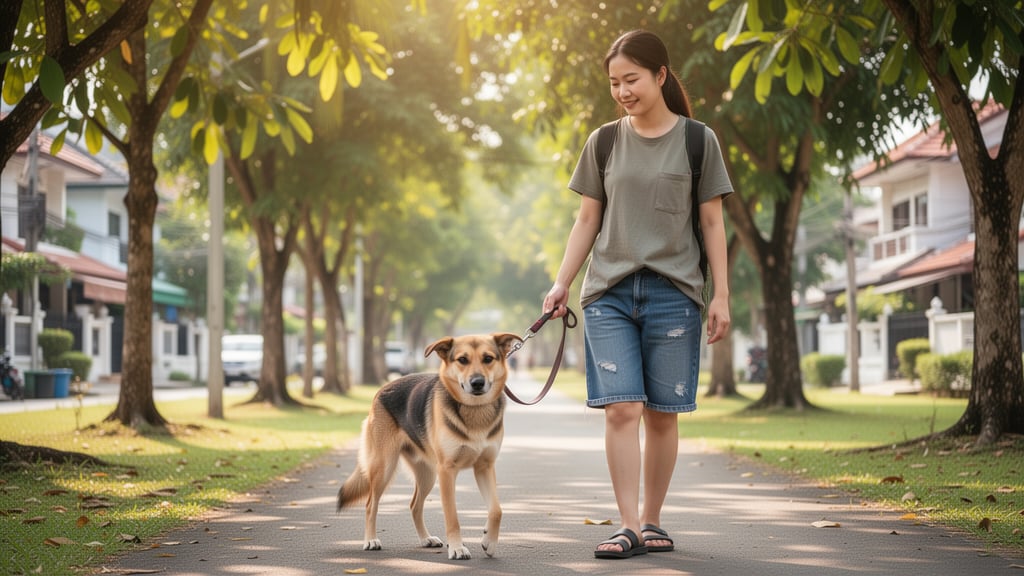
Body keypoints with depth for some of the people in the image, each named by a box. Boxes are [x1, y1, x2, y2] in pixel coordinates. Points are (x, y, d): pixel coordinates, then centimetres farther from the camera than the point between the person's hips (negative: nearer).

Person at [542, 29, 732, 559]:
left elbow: (712, 222, 5)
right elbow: (587, 220, 13)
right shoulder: (603, 143, 10)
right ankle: (629, 526, -8)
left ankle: (652, 521, 13)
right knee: (620, 408, -9)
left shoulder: (697, 141, 4)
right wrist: (561, 284, 4)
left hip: (673, 291, -1)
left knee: (662, 413, 2)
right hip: (609, 292, 1)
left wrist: (720, 296, 0)